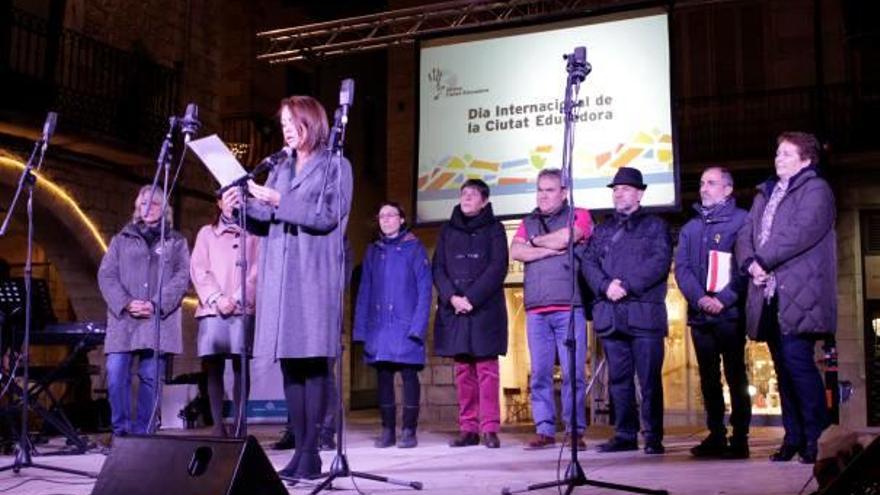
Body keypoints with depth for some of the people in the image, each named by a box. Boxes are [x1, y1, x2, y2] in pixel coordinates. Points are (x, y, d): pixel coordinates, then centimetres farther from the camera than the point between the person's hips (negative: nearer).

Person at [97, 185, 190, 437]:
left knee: (150, 376, -3)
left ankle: (142, 433, 3)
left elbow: (182, 277, 2)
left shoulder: (176, 242, 15)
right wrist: (126, 303, -10)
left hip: (159, 320, -1)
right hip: (123, 319, 1)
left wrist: (156, 305, -12)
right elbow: (106, 275, 7)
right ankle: (120, 430, -2)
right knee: (116, 374, -10)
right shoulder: (121, 239, 17)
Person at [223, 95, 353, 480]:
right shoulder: (280, 169, 21)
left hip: (314, 274, -6)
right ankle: (300, 449, 8)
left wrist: (280, 202, -15)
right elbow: (267, 219, 17)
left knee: (314, 362, -8)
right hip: (279, 274, 6)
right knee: (289, 362, 4)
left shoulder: (335, 165, 4)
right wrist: (243, 205, -1)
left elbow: (328, 216, -9)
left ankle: (311, 452, -7)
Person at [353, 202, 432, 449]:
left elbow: (424, 289, -3)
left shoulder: (414, 248, 2)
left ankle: (409, 431, 5)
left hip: (405, 326, -4)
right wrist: (361, 328, 5)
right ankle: (387, 430, 14)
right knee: (383, 377, 6)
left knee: (408, 375, -1)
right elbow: (364, 291, 12)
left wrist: (418, 326, -13)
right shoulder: (373, 251, 14)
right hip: (378, 327, 4)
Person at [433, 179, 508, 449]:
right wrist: (452, 297, -8)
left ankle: (490, 429, -4)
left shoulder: (493, 229, 6)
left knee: (486, 369, -6)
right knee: (463, 371, 3)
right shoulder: (448, 230, 16)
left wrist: (471, 298, -13)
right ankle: (468, 428, 6)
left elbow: (498, 268, -4)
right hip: (454, 310, 3)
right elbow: (438, 268, 9)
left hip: (485, 309, -3)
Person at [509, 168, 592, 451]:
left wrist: (535, 241, 6)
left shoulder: (578, 216, 10)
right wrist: (551, 249, -5)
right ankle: (544, 430, 7)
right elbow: (515, 252, 5)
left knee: (573, 372, -5)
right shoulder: (528, 223, 21)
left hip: (569, 308, -4)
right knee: (539, 373, 2)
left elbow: (565, 237, -10)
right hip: (536, 310, 4)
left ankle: (575, 431, 1)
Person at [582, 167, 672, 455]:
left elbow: (660, 261, -6)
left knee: (649, 379, -4)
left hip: (644, 313, -4)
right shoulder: (602, 230, 22)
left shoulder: (655, 226, 9)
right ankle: (625, 435, 13)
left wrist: (627, 285, -15)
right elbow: (588, 262, 10)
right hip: (610, 314, 4)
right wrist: (605, 285, -10)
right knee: (618, 378, 6)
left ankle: (653, 437, 3)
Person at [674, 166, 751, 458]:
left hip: (730, 314, -5)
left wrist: (724, 300, -17)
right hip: (699, 315, 5)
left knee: (736, 377, -3)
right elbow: (681, 268, 8)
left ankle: (739, 438, 2)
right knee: (708, 379, 8)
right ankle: (716, 436, 14)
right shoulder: (690, 228, 18)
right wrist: (700, 298, -9)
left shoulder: (741, 220, 1)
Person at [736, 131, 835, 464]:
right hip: (769, 295, 7)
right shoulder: (765, 193, 24)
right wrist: (750, 262, -6)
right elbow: (746, 234, 14)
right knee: (784, 367, 8)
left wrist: (763, 260, -12)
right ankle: (793, 437, 14)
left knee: (797, 360, -15)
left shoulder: (816, 190, 2)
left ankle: (816, 438, -6)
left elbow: (802, 232, -14)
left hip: (799, 295, -7)